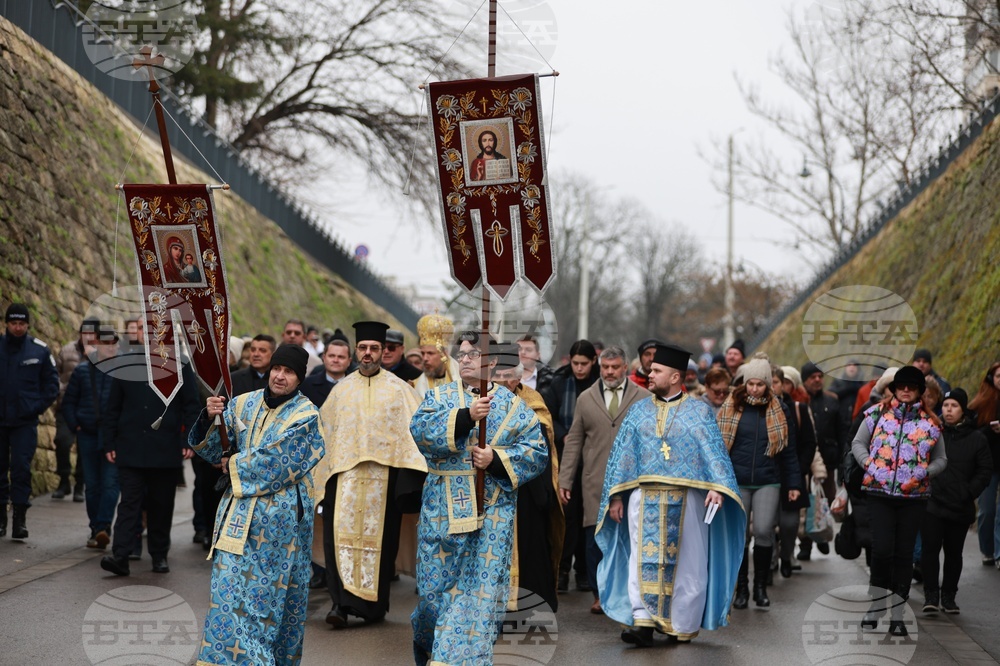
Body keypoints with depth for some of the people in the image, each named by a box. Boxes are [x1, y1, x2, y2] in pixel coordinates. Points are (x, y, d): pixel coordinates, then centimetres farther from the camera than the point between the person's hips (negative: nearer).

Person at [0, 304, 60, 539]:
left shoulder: (40, 350, 1)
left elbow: (51, 383, 8)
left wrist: (39, 407, -3)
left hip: (25, 422, -1)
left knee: (21, 467, -7)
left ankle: (20, 518, -4)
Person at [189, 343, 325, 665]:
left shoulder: (305, 416, -8)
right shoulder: (245, 404, 6)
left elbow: (273, 464, -16)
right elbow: (214, 450, 6)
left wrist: (233, 465, -4)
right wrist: (211, 418, -13)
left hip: (280, 516, -4)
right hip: (240, 511, 4)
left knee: (268, 593, 3)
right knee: (229, 587, 0)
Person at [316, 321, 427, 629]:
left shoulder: (399, 389, 7)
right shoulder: (341, 389, 14)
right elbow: (324, 431, 16)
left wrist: (418, 469, -12)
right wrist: (321, 470, 10)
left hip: (385, 473, -1)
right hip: (344, 471, 1)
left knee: (379, 537, 2)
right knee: (341, 532, -11)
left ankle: (375, 604, 11)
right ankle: (342, 601, -14)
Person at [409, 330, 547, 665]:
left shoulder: (512, 404, 6)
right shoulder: (439, 396, 8)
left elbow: (537, 452, -1)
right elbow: (420, 429, -11)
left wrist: (496, 460, -15)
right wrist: (466, 416, -23)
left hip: (490, 512, -1)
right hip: (443, 509, 1)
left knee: (479, 594, -5)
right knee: (436, 584, 6)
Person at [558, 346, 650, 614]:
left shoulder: (643, 398, 7)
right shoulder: (585, 399, 12)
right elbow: (574, 442, 11)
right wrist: (565, 481, 6)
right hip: (595, 482, 1)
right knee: (595, 537, -3)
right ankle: (600, 594, 6)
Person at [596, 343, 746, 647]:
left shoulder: (699, 411, 1)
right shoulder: (639, 410, 10)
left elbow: (714, 451, -8)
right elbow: (623, 453, 9)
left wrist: (716, 486, -24)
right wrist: (616, 496, 2)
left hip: (686, 499, -2)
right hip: (644, 498, 2)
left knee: (686, 562, 3)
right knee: (643, 559, -6)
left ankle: (683, 626, 13)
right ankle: (643, 622, -9)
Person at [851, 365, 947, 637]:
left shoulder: (930, 422, 6)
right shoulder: (877, 413, 4)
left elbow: (940, 460, 12)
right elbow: (858, 443, 11)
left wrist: (923, 474, -6)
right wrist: (868, 463, -7)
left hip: (913, 496, 1)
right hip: (879, 493, -1)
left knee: (904, 553, 4)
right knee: (882, 548, -12)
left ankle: (897, 615, 13)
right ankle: (876, 604, 9)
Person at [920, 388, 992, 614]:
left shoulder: (977, 439, 2)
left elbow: (985, 471, 4)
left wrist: (968, 493, -5)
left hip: (960, 508, 1)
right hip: (931, 504, -1)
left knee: (954, 553, 10)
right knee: (930, 549, -5)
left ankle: (948, 596, 20)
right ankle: (931, 595, 2)